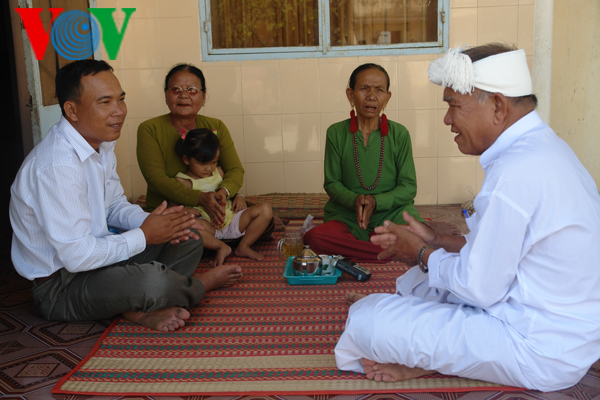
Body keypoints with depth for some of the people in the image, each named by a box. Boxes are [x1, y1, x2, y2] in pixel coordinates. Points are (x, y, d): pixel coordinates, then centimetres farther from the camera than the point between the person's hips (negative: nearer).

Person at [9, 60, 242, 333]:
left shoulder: (102, 144, 2)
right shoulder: (56, 166, -29)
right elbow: (77, 256, -30)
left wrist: (152, 222, -8)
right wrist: (143, 236, -18)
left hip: (96, 256, 10)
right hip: (60, 287, -9)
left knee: (188, 239, 7)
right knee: (152, 280, -34)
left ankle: (140, 307, -12)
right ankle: (200, 283, 2)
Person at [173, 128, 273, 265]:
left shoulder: (218, 172, 16)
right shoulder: (183, 181, -2)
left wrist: (239, 197, 7)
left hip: (232, 219, 5)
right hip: (209, 226, -5)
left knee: (265, 209, -10)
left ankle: (244, 247, -7)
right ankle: (221, 247, -18)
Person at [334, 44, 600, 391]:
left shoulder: (517, 173, -28)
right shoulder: (544, 145, 6)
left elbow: (478, 288, -22)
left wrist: (421, 253, -5)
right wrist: (435, 242, 7)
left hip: (541, 352, -10)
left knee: (366, 320, -16)